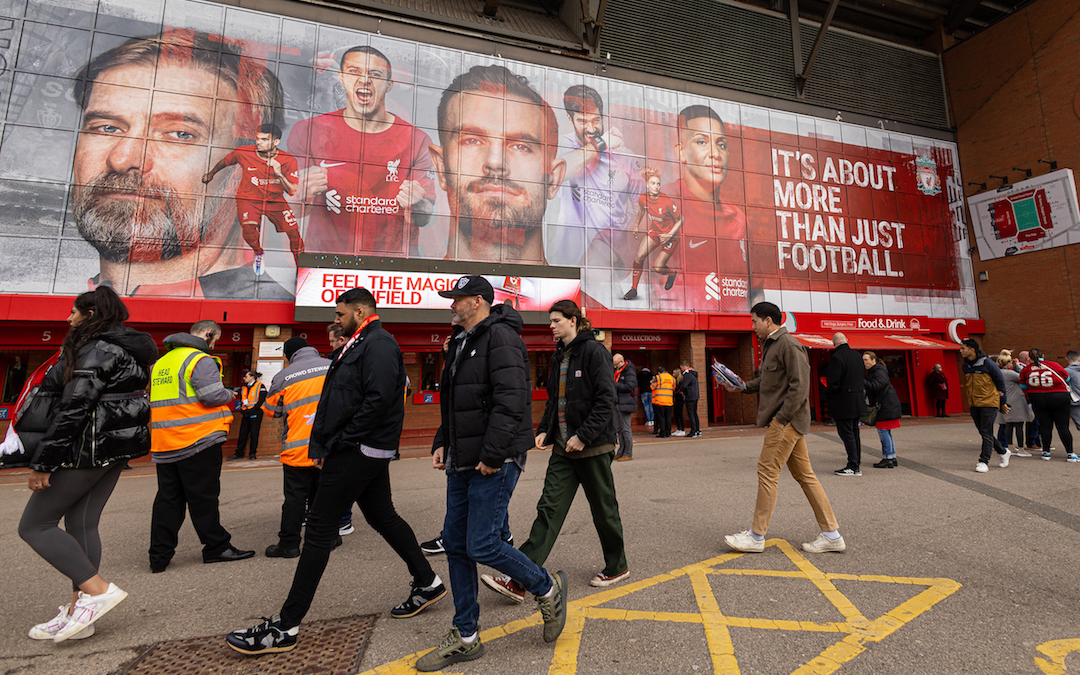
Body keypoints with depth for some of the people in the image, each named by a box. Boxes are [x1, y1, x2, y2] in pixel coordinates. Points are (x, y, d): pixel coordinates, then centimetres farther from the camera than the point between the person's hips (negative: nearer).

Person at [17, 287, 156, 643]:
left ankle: (98, 589, -5)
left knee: (35, 525, 2)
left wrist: (42, 463, -16)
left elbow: (72, 409, -20)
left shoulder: (94, 350, -15)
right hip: (116, 447, 9)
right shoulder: (127, 349, 14)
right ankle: (78, 613, 18)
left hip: (89, 448, -9)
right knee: (82, 524, 13)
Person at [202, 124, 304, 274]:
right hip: (248, 199, 0)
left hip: (275, 201, 1)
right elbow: (225, 161, 10)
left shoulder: (288, 160, -13)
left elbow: (292, 191, -14)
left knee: (294, 232, -14)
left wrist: (279, 173, -29)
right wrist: (210, 174, 26)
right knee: (248, 229, -26)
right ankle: (258, 253, 8)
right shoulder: (243, 153, -12)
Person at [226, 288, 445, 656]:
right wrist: (325, 446, 10)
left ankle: (285, 628, 10)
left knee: (320, 529, -3)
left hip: (358, 451, -11)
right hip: (367, 450, 11)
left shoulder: (379, 344, -14)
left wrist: (338, 443, -19)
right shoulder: (360, 344, 19)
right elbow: (339, 400, 19)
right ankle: (428, 583, 31)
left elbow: (378, 400, -26)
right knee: (383, 517, 18)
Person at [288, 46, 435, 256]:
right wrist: (301, 195, -14)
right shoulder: (307, 132, 6)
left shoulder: (417, 141, 3)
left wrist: (414, 206, -20)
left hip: (392, 263, 0)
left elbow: (425, 219, 3)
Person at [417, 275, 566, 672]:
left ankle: (548, 590, 20)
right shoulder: (461, 343, 18)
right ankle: (465, 638, 28)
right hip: (462, 464, 10)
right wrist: (442, 443, 13)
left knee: (481, 545, -6)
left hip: (495, 462, -9)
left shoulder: (500, 337, -13)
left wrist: (493, 455, -23)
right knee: (456, 544, 12)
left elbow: (511, 399, -23)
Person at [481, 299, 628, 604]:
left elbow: (606, 399, -17)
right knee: (549, 509, 3)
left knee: (604, 509, 11)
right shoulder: (560, 356, 12)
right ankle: (518, 581, 4)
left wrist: (584, 435, -19)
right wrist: (544, 430, 8)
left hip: (593, 446, -7)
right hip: (563, 447, 7)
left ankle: (617, 567, 34)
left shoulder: (593, 351, -12)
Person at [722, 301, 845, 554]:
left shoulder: (788, 345, -14)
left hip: (787, 420, -10)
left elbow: (799, 386, -19)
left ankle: (756, 536, 4)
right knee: (804, 474, 12)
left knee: (767, 472, -5)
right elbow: (765, 381, 23)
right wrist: (741, 387, 11)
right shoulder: (771, 346, 17)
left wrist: (780, 419, -19)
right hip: (784, 421, 10)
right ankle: (831, 535, 20)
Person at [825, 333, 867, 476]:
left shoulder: (836, 357, -18)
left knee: (846, 433, -3)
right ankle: (856, 465, 21)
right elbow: (861, 377, 17)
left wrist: (827, 398, -4)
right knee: (854, 432, 14)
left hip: (843, 403, -9)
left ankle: (853, 467, 1)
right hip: (858, 402, 9)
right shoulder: (857, 355, 9)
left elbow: (833, 382, -19)